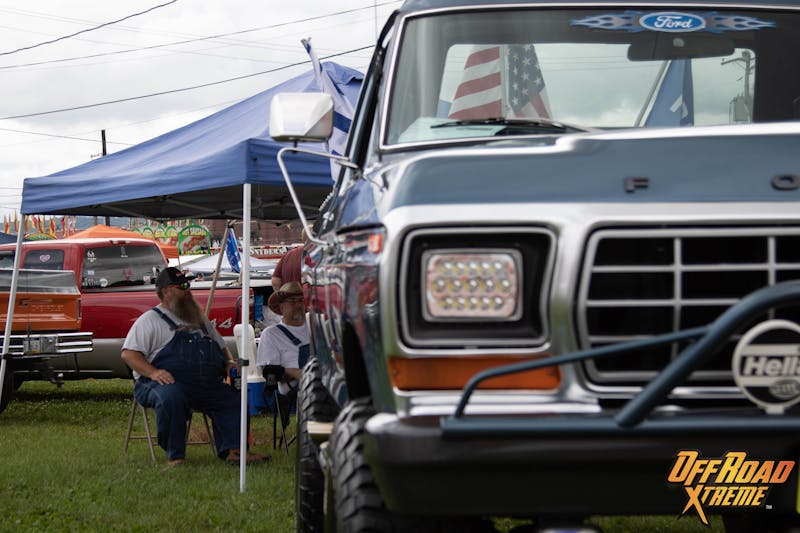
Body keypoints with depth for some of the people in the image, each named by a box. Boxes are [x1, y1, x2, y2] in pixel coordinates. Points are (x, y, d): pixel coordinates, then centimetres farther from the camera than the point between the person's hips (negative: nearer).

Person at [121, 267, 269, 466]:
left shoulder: (199, 319, 28)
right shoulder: (150, 320, 6)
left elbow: (221, 347, 35)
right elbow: (128, 354, -4)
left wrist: (229, 363, 11)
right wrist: (153, 372, -21)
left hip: (206, 386, 7)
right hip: (169, 383, -7)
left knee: (234, 398, -10)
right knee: (171, 398, -38)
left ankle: (232, 450, -19)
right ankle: (175, 457, -30)